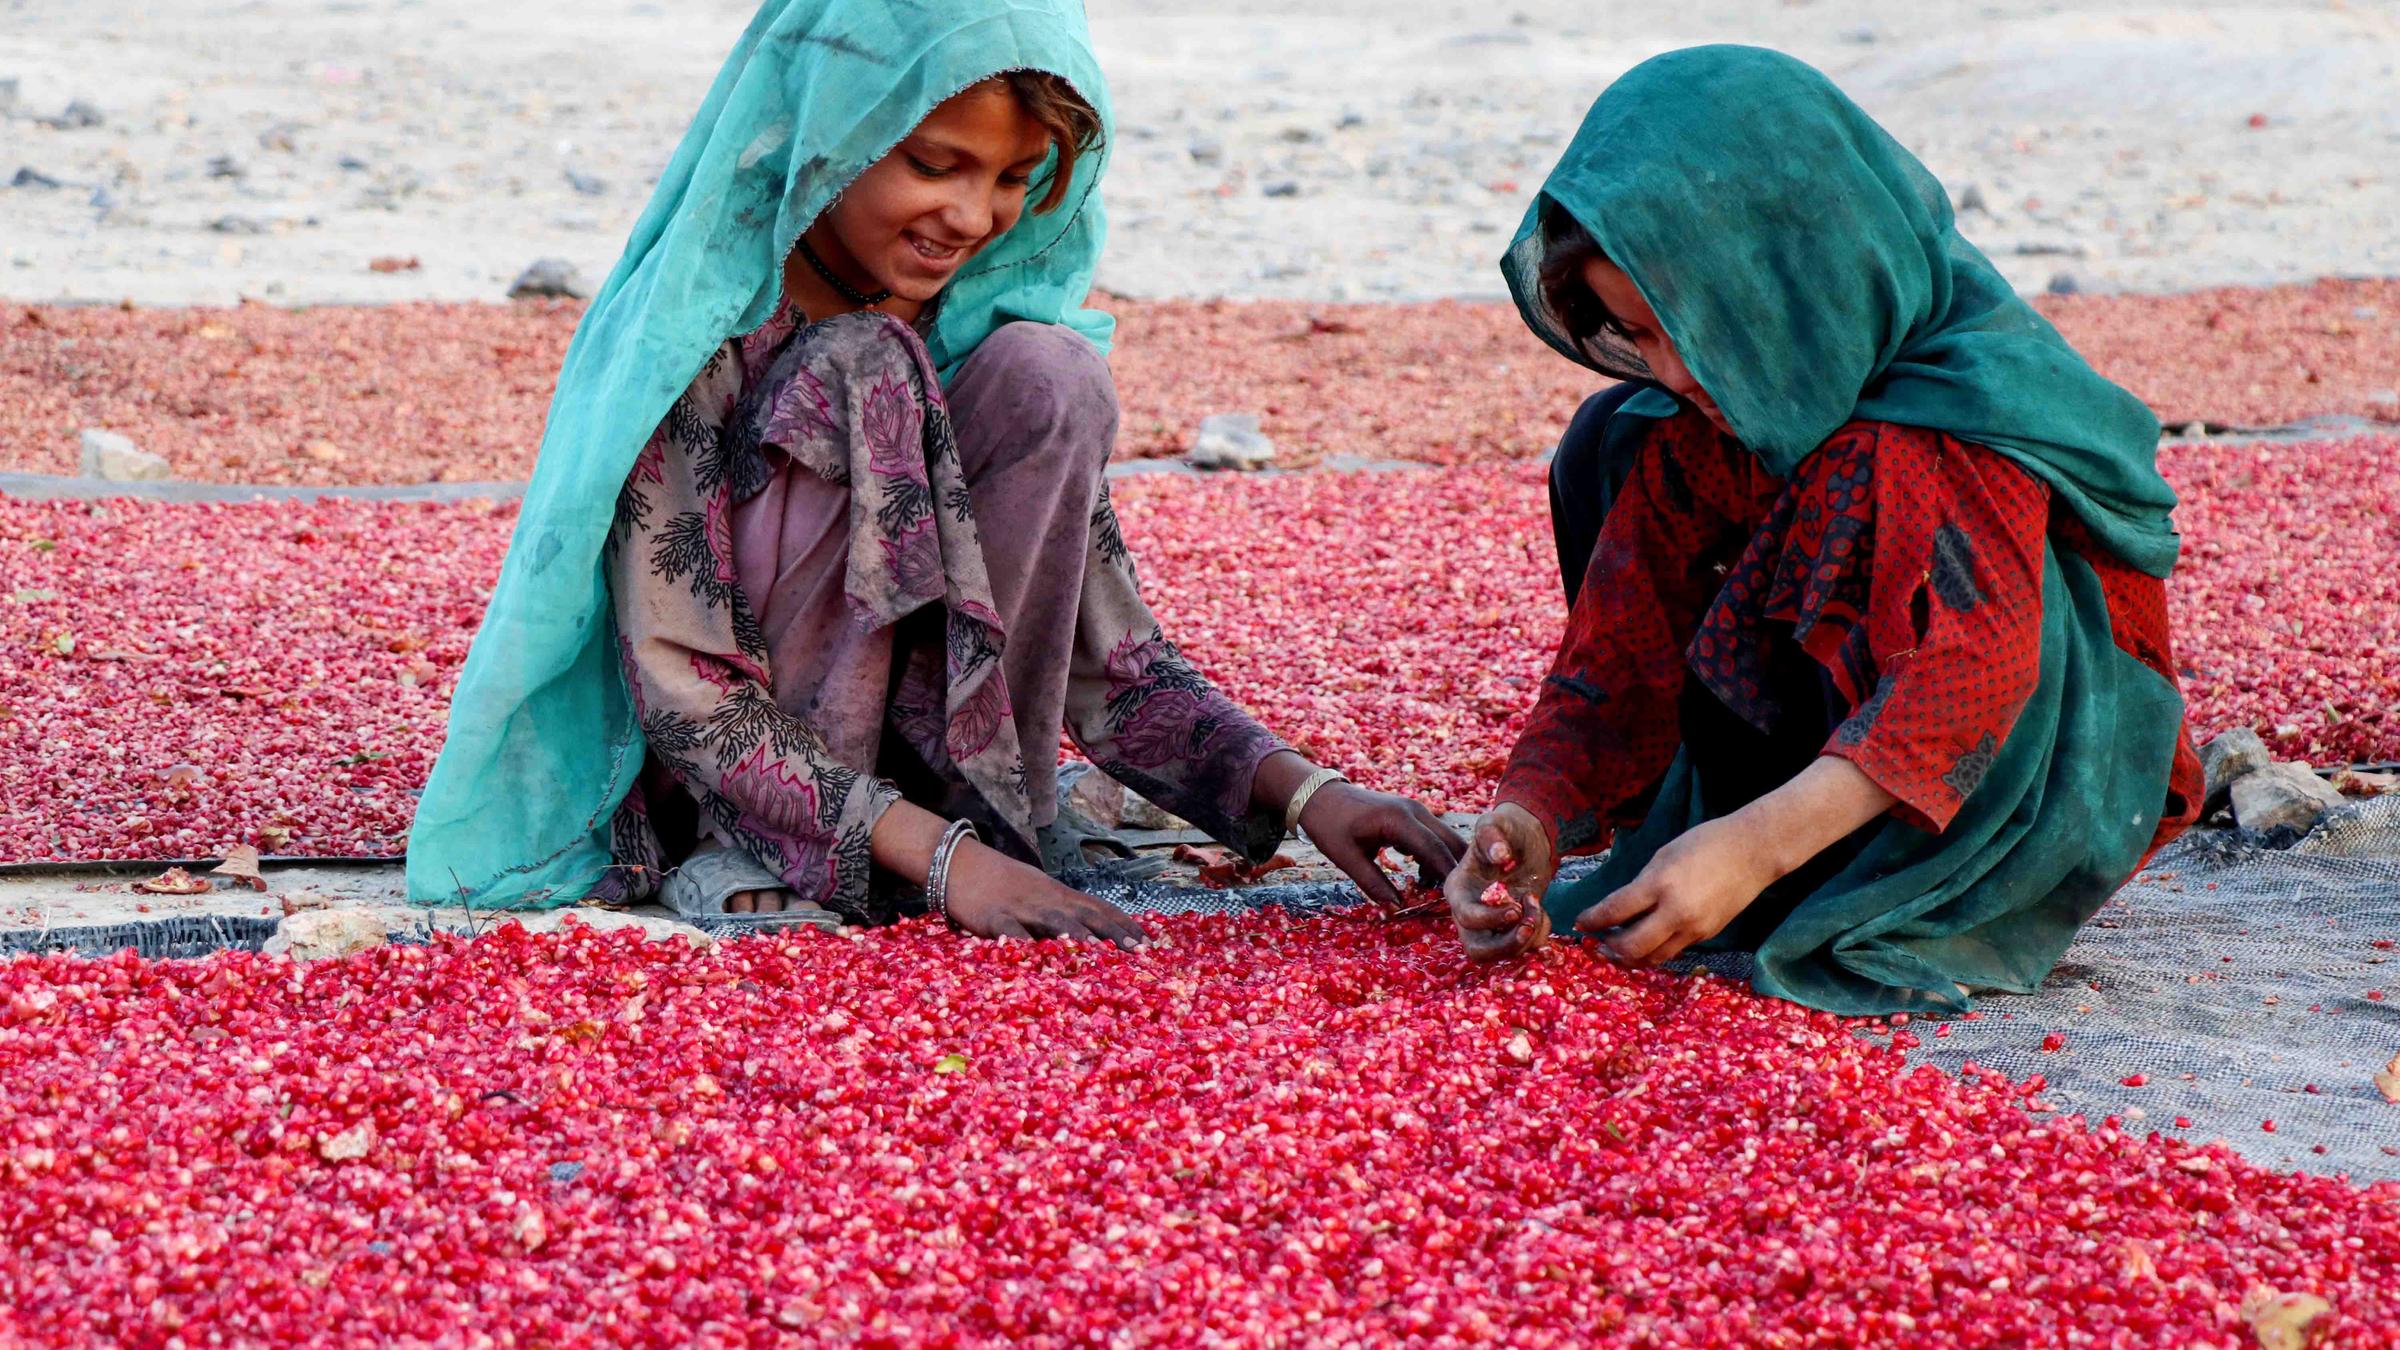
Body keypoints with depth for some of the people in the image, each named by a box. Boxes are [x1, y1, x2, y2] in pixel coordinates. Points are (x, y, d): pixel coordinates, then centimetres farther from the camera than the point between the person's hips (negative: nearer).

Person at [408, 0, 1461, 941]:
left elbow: (1111, 664, -4)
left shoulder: (985, 321, -3)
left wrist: (1301, 791, -21)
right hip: (714, 786, -4)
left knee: (1048, 378, -18)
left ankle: (994, 819, -15)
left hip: (929, 753, 4)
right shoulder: (700, 324, -18)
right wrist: (937, 856, -31)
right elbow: (678, 688, -21)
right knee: (866, 379, -28)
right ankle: (770, 862, -22)